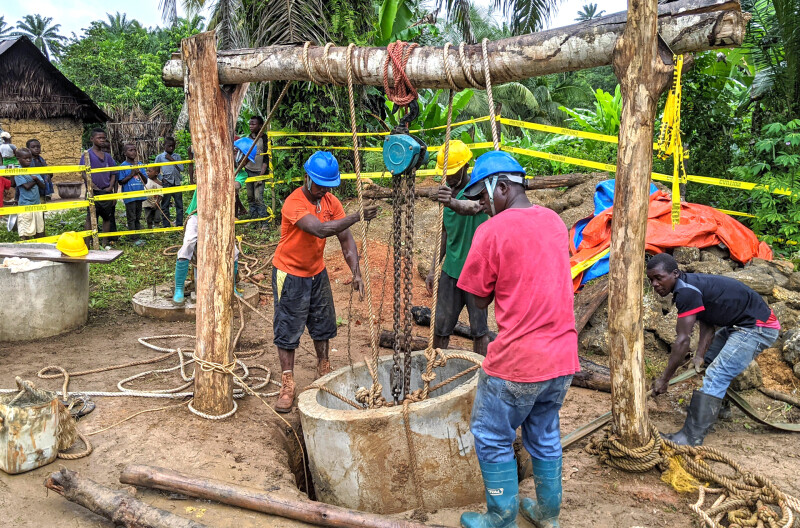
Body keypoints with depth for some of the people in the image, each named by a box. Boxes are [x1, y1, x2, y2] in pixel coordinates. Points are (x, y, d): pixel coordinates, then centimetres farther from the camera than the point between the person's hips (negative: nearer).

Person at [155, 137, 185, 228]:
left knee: (179, 205, 2)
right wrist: (162, 179, -7)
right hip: (166, 183, -2)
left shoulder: (177, 156, 14)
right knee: (165, 205, 0)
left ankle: (180, 224, 9)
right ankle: (166, 226, 4)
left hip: (177, 183, 2)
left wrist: (172, 159, -2)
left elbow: (181, 168, 1)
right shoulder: (159, 157, 7)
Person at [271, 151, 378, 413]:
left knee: (323, 324, 15)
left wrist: (356, 273, -20)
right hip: (290, 275, -6)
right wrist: (356, 216, -46)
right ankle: (287, 385, 11)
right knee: (288, 330, 0)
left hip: (317, 272, 6)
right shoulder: (294, 203, -25)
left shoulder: (332, 202, -6)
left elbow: (345, 238, -9)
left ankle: (324, 371, 35)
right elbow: (321, 229, -40)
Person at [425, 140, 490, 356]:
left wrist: (453, 203, -57)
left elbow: (473, 207, -35)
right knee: (440, 326, 6)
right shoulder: (447, 192, 9)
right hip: (450, 271, 5)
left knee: (479, 328, 3)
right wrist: (433, 270, 15)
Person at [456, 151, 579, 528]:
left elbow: (480, 299, -6)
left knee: (493, 440, 12)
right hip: (563, 355, 7)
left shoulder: (492, 230, -14)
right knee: (544, 435, 23)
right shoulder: (554, 221, 7)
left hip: (518, 360, -7)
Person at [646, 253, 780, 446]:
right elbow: (707, 325, 5)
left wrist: (664, 379, -20)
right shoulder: (690, 284, 7)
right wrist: (700, 355, -9)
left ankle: (691, 439, -18)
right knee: (709, 360, 24)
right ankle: (719, 408, 39)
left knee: (714, 377, -18)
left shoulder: (687, 291, -24)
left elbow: (683, 340, -25)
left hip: (757, 328, -11)